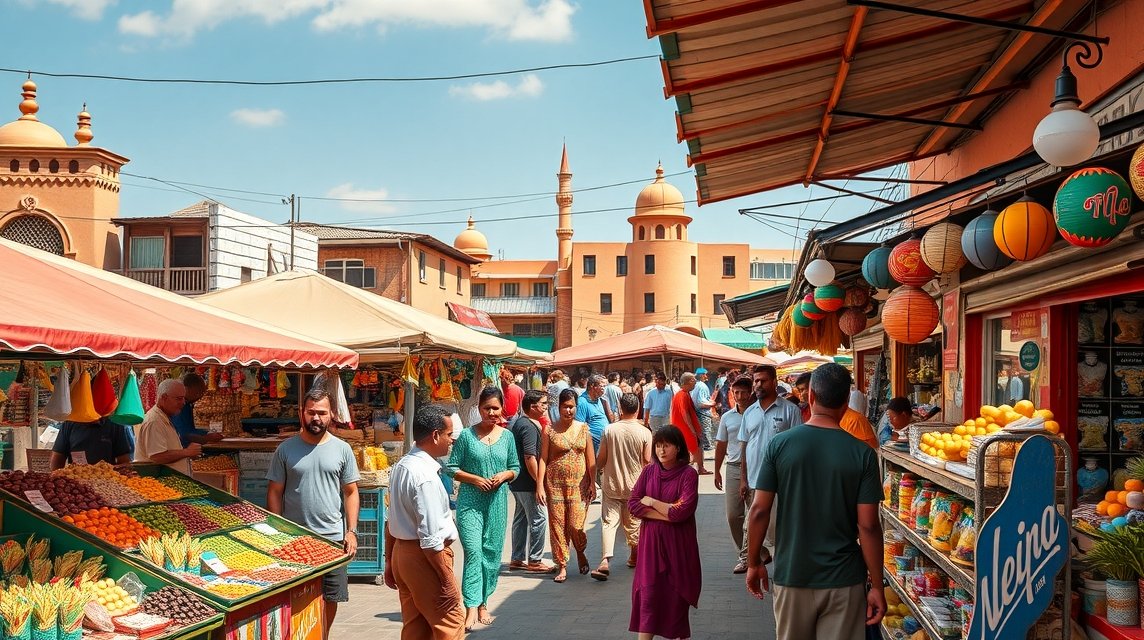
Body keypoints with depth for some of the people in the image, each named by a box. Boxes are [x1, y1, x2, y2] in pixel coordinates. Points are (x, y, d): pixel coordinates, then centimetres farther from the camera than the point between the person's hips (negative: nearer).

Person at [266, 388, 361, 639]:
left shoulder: (342, 449, 2)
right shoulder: (286, 449, 0)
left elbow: (351, 492, 4)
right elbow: (275, 493, 3)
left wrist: (351, 531, -3)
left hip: (333, 537, 1)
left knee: (330, 598, 7)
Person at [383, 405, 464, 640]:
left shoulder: (400, 466, 8)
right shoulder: (426, 477, -22)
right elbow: (431, 539, -24)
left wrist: (390, 562, 22)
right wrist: (447, 579, -18)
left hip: (401, 552, 10)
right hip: (425, 559, -10)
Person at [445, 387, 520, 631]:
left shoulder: (507, 436, 7)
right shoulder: (467, 435, -2)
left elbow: (516, 467, 14)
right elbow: (452, 467, -1)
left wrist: (505, 475, -7)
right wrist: (475, 479, -14)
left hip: (497, 501, 3)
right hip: (470, 500, -3)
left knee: (492, 552, 8)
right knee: (473, 551, -12)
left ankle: (483, 603, 23)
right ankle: (471, 607, -13)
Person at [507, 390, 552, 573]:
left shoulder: (517, 423, 13)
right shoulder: (529, 427, -19)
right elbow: (530, 457, -24)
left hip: (517, 482, 10)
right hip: (527, 483, -10)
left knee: (521, 519, 15)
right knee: (538, 519, -3)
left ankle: (517, 559, 21)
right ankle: (534, 561, 2)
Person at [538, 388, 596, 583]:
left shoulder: (583, 428, 5)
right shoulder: (550, 430, -1)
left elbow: (590, 457, 7)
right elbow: (543, 458, -1)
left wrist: (592, 483, 2)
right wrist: (540, 485, -7)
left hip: (579, 483, 1)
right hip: (555, 484, 0)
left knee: (576, 524, -5)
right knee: (557, 524, 1)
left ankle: (580, 552, 25)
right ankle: (562, 565, 13)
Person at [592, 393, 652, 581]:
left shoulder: (610, 429, -9)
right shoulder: (644, 433, -10)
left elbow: (601, 459, -5)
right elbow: (647, 461, -8)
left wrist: (600, 468, 17)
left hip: (611, 484, -1)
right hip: (634, 485, 1)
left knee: (609, 522, -2)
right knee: (633, 523, 17)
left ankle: (605, 560, -18)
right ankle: (634, 556, 34)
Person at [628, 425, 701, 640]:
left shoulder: (688, 474, -8)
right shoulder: (649, 471, 4)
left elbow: (683, 512, -17)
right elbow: (633, 504, -3)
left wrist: (651, 502, -7)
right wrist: (667, 511, -13)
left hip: (678, 543, -2)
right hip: (651, 541, 3)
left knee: (677, 592, 6)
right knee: (648, 592, 0)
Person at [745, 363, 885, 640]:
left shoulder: (779, 445, -7)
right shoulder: (862, 454, -10)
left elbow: (759, 510, -7)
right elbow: (868, 526, -11)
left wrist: (754, 563, 6)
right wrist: (877, 587, -2)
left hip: (791, 575, 1)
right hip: (843, 579, -1)